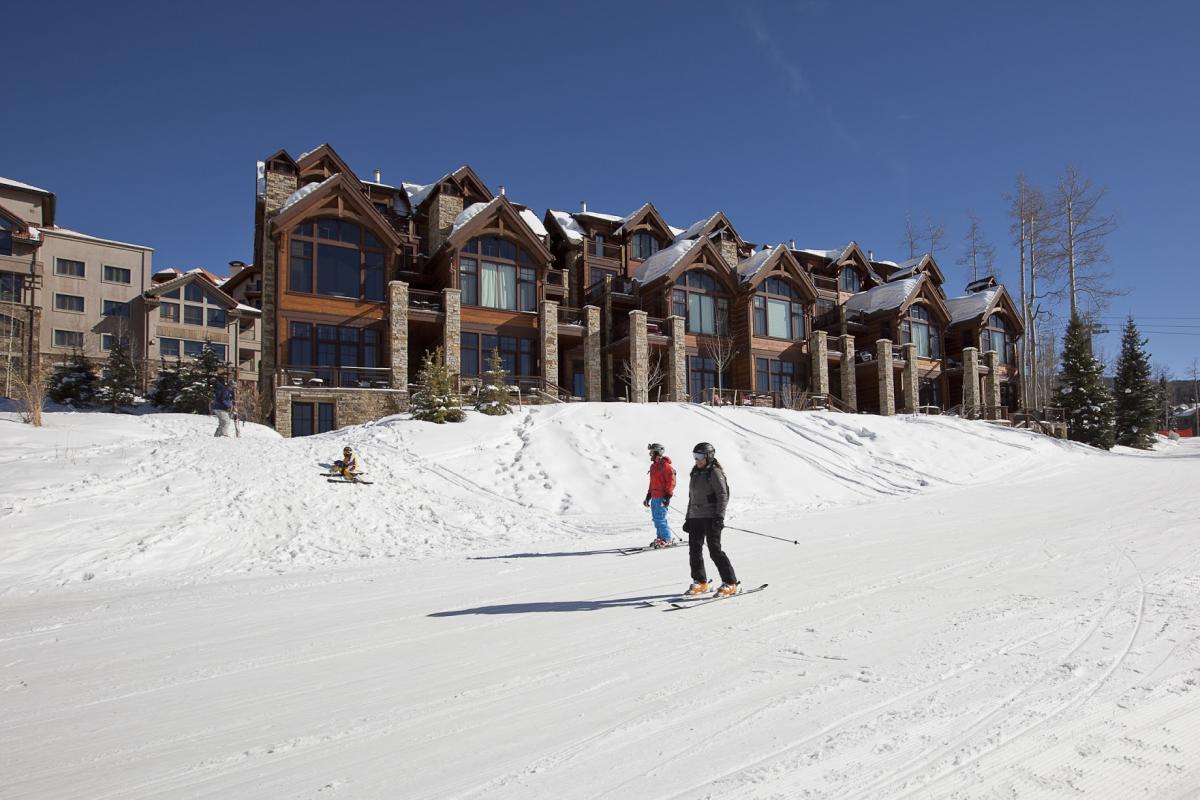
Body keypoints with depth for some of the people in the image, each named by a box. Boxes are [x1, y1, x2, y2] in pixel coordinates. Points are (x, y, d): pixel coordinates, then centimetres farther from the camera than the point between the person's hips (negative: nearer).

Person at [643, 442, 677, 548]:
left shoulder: (665, 465, -10)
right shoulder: (653, 466, 18)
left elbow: (671, 482, -14)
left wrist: (668, 496, -19)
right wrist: (648, 496, 24)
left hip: (662, 497, -9)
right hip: (654, 497, 9)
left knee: (660, 519, -11)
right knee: (656, 519, 10)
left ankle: (667, 540, -5)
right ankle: (660, 538, 18)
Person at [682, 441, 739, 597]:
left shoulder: (715, 472, -7)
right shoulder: (695, 473, 18)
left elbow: (723, 495, -13)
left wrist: (719, 517, -21)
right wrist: (688, 519, 21)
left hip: (711, 517, -8)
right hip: (695, 517, 8)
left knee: (715, 550, -9)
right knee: (694, 549, 7)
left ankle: (730, 584, -1)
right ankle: (700, 582, 19)